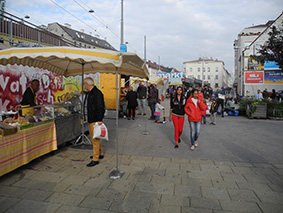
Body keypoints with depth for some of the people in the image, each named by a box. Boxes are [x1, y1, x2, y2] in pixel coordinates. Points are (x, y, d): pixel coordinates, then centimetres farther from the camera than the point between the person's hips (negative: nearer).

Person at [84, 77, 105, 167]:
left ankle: (95, 159, 2)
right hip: (90, 120, 11)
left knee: (95, 139, -5)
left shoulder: (97, 93, -17)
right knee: (93, 137, 19)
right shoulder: (90, 93, 15)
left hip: (95, 120, -10)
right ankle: (100, 154, 32)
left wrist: (99, 119, -24)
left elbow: (101, 107, -22)